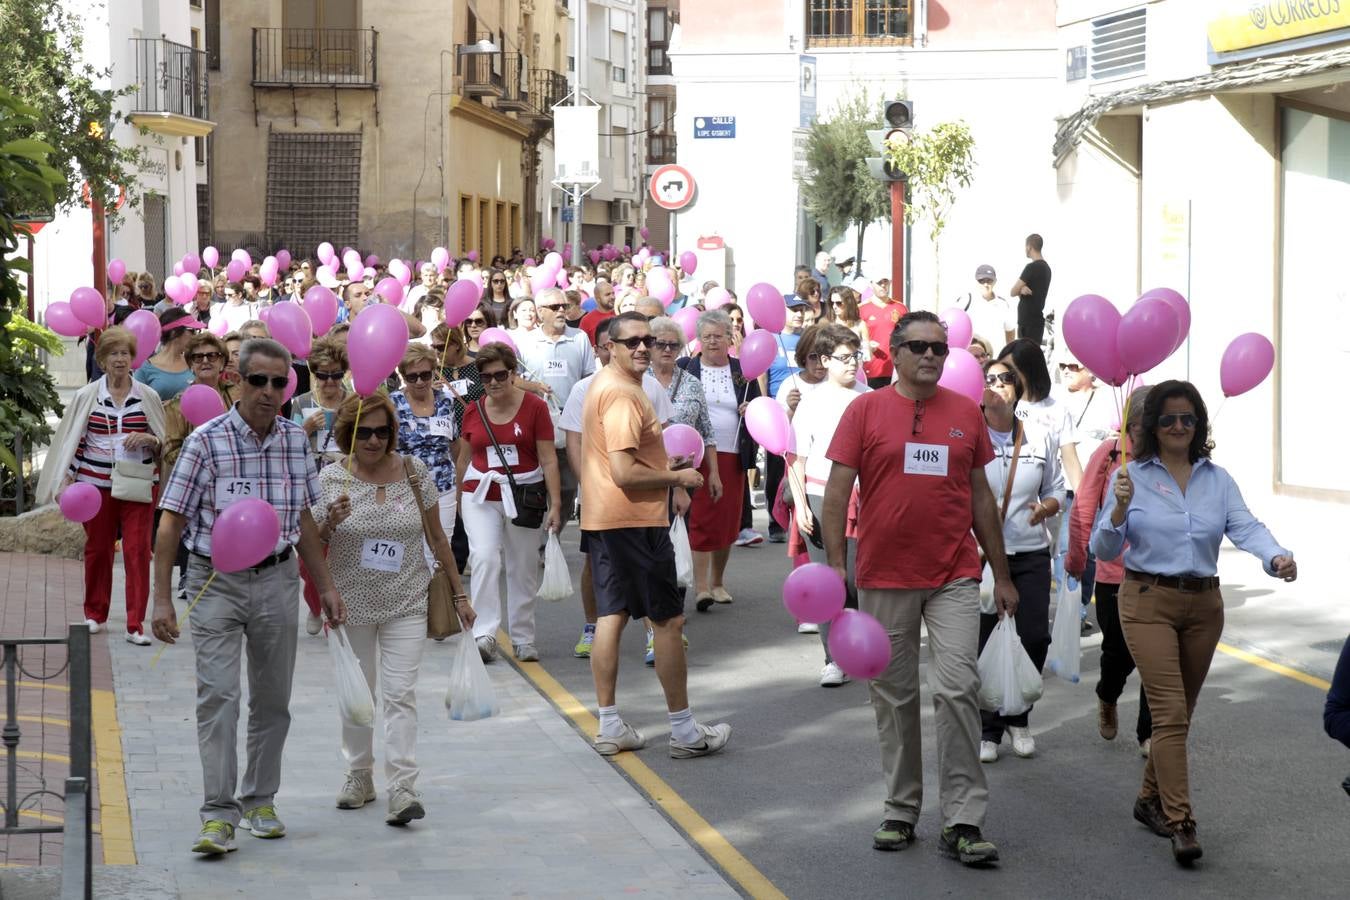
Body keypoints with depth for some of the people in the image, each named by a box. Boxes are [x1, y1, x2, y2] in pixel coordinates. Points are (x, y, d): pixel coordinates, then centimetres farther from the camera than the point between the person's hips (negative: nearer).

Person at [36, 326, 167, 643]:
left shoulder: (148, 397, 2)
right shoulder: (87, 396, 1)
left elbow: (164, 441, 8)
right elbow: (73, 441, 4)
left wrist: (147, 439, -13)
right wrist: (67, 480, -3)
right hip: (96, 483, 1)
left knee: (138, 550, -6)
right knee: (97, 549, 11)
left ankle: (136, 624, -3)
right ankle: (94, 614, 29)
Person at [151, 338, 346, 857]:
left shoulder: (295, 440, 4)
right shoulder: (207, 441, -10)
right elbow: (171, 523, -9)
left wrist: (325, 587, 14)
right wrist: (162, 600, -13)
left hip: (276, 580, 4)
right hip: (217, 581, -4)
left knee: (273, 699, 10)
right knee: (218, 694, -11)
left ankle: (260, 802, 24)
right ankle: (219, 815, -10)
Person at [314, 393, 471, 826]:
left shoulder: (414, 471, -1)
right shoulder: (331, 479, -4)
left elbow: (436, 536, 8)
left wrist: (459, 593, 9)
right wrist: (330, 523, -21)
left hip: (406, 603, 0)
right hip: (352, 603, 0)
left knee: (400, 694, -8)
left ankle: (402, 788, -12)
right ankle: (359, 775, 26)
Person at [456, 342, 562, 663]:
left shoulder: (534, 407, -4)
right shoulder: (473, 411, 4)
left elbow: (549, 460, -4)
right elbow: (464, 459, 15)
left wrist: (555, 504, -9)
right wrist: (455, 500, 17)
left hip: (525, 497, -1)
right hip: (481, 495, 1)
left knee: (523, 570, 6)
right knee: (484, 557, -17)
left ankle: (523, 640, 18)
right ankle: (484, 634, -18)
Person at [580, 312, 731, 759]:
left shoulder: (605, 385, 14)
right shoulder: (623, 394, -20)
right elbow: (625, 473, -25)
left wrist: (663, 470, 20)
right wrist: (677, 477, -12)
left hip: (604, 519, 10)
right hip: (635, 520, -10)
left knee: (612, 615, 10)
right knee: (668, 619, -2)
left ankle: (610, 727, 12)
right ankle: (684, 731, 4)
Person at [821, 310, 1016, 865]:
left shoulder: (966, 413, 7)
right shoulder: (865, 410, 0)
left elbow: (981, 497, 13)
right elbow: (837, 492, -2)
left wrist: (1002, 575, 14)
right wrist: (836, 566, -11)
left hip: (954, 578, 1)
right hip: (884, 580, -1)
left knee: (957, 689, -7)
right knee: (894, 696, 8)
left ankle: (963, 823, -3)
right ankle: (901, 812, 20)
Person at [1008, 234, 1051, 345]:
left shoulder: (1032, 267, -15)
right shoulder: (1046, 267, 13)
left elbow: (1013, 292, -13)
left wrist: (1021, 289, 5)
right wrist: (1022, 289, -7)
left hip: (1029, 322, -9)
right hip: (1036, 319, 9)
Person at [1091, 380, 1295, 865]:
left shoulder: (1218, 480, 7)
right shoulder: (1131, 477, -1)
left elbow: (1245, 528, -8)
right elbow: (1104, 550, -2)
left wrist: (1276, 556, -28)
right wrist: (1119, 511, -21)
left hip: (1203, 604, 4)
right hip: (1148, 602, -4)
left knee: (1180, 711, 14)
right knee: (1171, 711, -12)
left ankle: (1151, 798, 32)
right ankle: (1181, 824, -14)